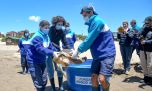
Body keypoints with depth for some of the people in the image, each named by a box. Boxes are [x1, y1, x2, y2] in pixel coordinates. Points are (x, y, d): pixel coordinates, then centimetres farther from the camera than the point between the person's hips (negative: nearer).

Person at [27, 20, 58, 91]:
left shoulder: (46, 36, 4)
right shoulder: (37, 37, -22)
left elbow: (50, 46, 5)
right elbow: (40, 49, -34)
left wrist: (56, 52, -11)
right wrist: (52, 53, -42)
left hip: (42, 61, 8)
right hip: (34, 61, -8)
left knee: (44, 80, 14)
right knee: (39, 82, -6)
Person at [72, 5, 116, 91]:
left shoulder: (97, 21, -14)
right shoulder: (91, 24, 14)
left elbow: (89, 40, -19)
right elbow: (91, 41, 17)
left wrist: (78, 51, -10)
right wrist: (79, 51, 7)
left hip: (107, 54, -9)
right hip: (97, 56, 9)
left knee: (102, 79, -18)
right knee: (94, 78, 7)